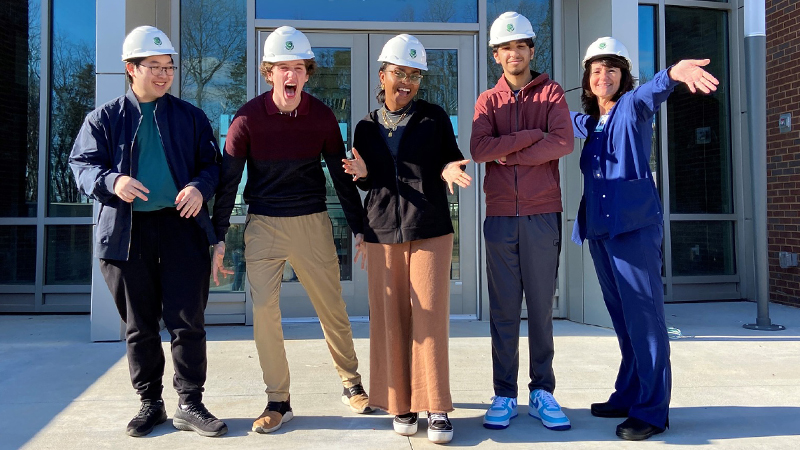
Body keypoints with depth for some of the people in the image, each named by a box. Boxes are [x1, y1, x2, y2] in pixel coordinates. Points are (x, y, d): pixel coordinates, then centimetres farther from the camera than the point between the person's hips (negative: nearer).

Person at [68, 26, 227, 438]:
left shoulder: (190, 117, 10)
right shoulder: (104, 118, 9)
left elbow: (211, 163, 9)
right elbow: (82, 164, 3)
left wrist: (200, 187, -13)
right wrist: (112, 181, -19)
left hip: (181, 227, 0)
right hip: (127, 231, 1)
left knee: (188, 322, -1)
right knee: (139, 326, 9)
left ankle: (190, 405, 11)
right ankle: (150, 404, 23)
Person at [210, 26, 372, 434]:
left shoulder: (322, 117, -2)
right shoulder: (248, 118, -7)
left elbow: (341, 175, 5)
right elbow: (228, 180, -3)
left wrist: (358, 229, 5)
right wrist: (219, 239, -5)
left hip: (313, 224, 1)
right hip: (263, 227, -1)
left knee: (332, 309, 7)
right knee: (264, 312, -3)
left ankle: (351, 384, 27)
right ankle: (278, 402, 12)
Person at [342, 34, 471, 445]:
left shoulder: (435, 118, 4)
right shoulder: (367, 127, 10)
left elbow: (451, 162, 9)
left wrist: (450, 171, -14)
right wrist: (362, 173, -5)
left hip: (431, 230, -2)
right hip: (382, 232, 2)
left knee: (430, 317, -5)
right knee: (390, 320, 3)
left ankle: (436, 408, 5)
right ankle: (401, 404, 15)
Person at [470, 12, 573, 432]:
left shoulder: (551, 93, 9)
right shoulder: (488, 100, 12)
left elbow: (563, 142, -10)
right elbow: (479, 149, -7)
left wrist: (507, 154, -9)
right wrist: (532, 136, -11)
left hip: (543, 215, -1)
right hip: (500, 217, 1)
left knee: (542, 307, 5)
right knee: (503, 310, 4)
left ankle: (542, 392, 15)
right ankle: (504, 396, 12)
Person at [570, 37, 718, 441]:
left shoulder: (631, 108, 0)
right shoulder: (588, 122, 17)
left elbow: (649, 94, -24)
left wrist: (673, 74, -45)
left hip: (633, 224, -7)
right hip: (598, 228, 7)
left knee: (643, 314, -6)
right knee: (622, 317, 13)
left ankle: (652, 409, -1)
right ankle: (629, 395, 23)